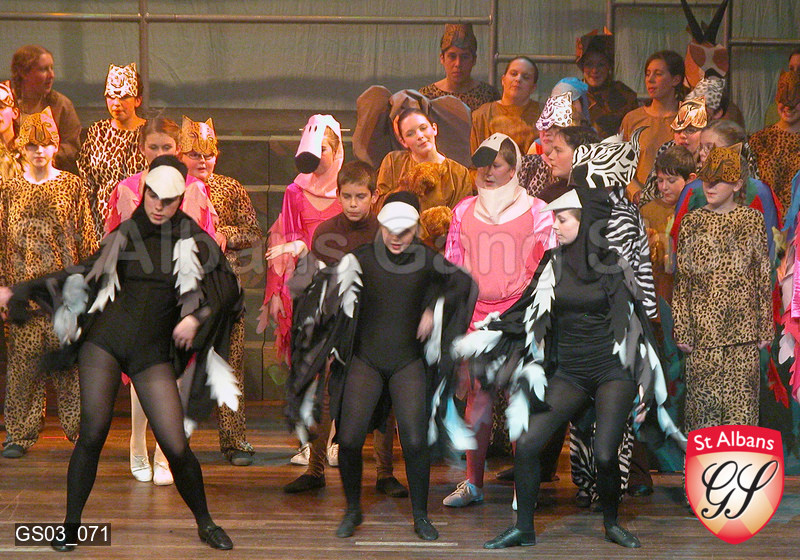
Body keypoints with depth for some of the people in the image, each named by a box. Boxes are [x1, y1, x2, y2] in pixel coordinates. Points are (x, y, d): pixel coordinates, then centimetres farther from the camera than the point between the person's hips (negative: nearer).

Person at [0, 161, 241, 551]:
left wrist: (196, 316, -14)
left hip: (153, 353, -1)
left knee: (176, 447, -7)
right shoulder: (124, 235, 9)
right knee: (92, 434, -7)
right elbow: (85, 273, 18)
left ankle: (205, 524, 14)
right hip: (105, 340, 1)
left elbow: (227, 288, 3)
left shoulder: (195, 241, 4)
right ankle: (70, 526, 9)